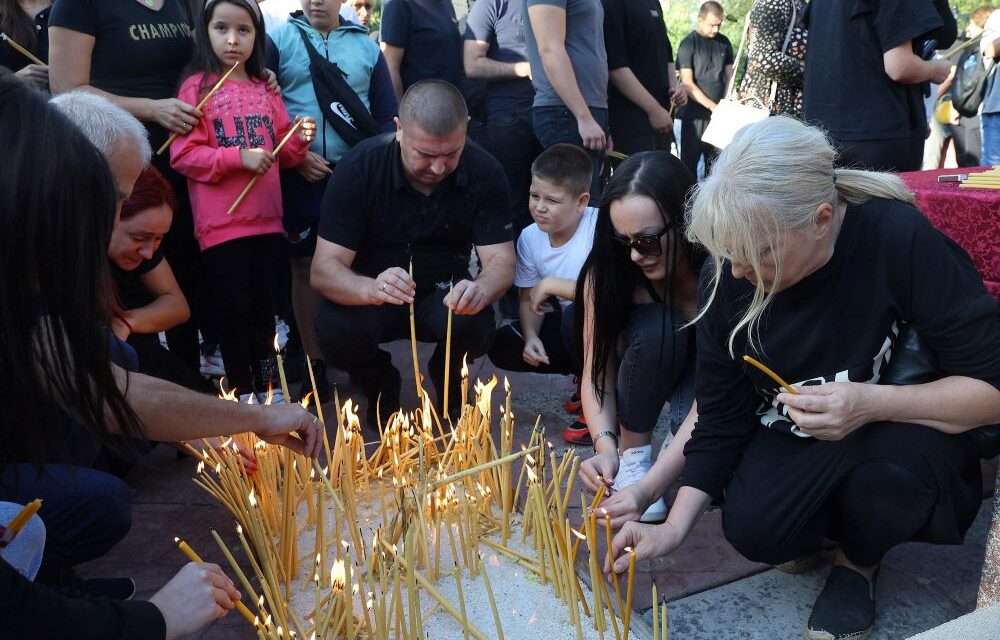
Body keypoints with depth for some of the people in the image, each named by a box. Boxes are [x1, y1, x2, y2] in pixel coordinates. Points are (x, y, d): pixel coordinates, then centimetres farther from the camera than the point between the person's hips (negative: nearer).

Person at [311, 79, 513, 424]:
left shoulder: (484, 172, -15)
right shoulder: (358, 168, -21)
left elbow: (501, 260, -16)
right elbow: (324, 270, -24)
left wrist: (481, 290, -42)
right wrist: (371, 288, -48)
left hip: (445, 293, 1)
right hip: (368, 295, 0)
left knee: (474, 325, -32)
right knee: (335, 328, -32)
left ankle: (448, 382, 7)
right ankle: (381, 387, 5)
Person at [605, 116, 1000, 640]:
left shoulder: (901, 240, -27)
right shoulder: (726, 278, -15)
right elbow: (720, 417, -7)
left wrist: (871, 405, -37)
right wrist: (674, 528, -13)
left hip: (904, 427, -2)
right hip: (793, 443, 3)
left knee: (891, 459, -35)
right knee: (751, 530, -24)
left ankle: (859, 561, 1)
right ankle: (827, 521, 12)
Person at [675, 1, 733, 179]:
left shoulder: (724, 42, 10)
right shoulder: (688, 44, -4)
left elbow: (729, 75, 16)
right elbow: (687, 84, -9)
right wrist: (711, 105, -16)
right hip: (695, 114, -4)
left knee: (715, 161, 6)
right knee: (690, 160, 0)